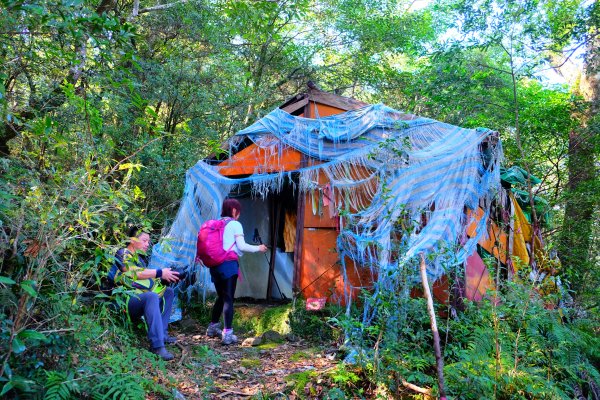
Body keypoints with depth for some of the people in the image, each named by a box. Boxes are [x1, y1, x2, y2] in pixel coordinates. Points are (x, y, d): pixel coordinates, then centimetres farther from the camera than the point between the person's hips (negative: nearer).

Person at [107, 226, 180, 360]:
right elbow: (134, 272, -22)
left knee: (168, 292, 11)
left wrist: (167, 277, 2)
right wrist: (160, 273, -22)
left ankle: (162, 334, 2)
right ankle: (157, 345, -37)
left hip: (140, 298, 10)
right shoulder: (123, 254, -5)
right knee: (152, 296, -35)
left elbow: (147, 278, 15)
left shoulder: (139, 257, 21)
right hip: (125, 300, -10)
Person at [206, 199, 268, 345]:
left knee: (221, 296, 20)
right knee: (228, 299, -4)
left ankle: (213, 327, 30)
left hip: (215, 264, 7)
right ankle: (227, 333, -6)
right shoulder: (235, 224, -3)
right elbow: (241, 246, -8)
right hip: (228, 263, -7)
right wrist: (258, 248, 6)